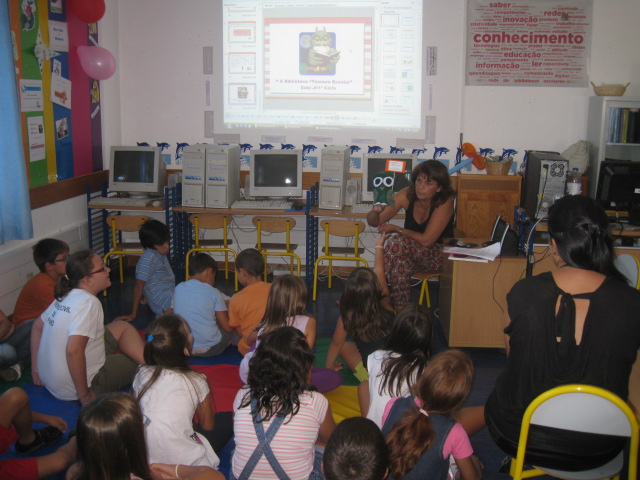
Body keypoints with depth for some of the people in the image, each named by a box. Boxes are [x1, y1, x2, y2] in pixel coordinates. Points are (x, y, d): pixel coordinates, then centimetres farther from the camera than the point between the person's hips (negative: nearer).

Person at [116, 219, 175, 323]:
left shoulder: (161, 254, 8)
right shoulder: (148, 257, -18)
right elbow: (138, 286, -16)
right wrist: (133, 315, -13)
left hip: (171, 297, 10)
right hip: (165, 304, -10)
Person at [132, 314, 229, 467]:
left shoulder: (142, 375, -2)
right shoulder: (197, 382, -10)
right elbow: (208, 426, 5)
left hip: (144, 459, 4)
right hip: (185, 462, -4)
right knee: (228, 418, 15)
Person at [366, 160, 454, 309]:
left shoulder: (444, 202, -21)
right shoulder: (407, 195, -10)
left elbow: (426, 240, -23)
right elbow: (374, 222, -10)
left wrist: (395, 229, -16)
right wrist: (376, 211, -33)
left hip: (437, 256, -4)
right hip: (413, 253, 4)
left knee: (397, 242, -30)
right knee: (401, 263, -33)